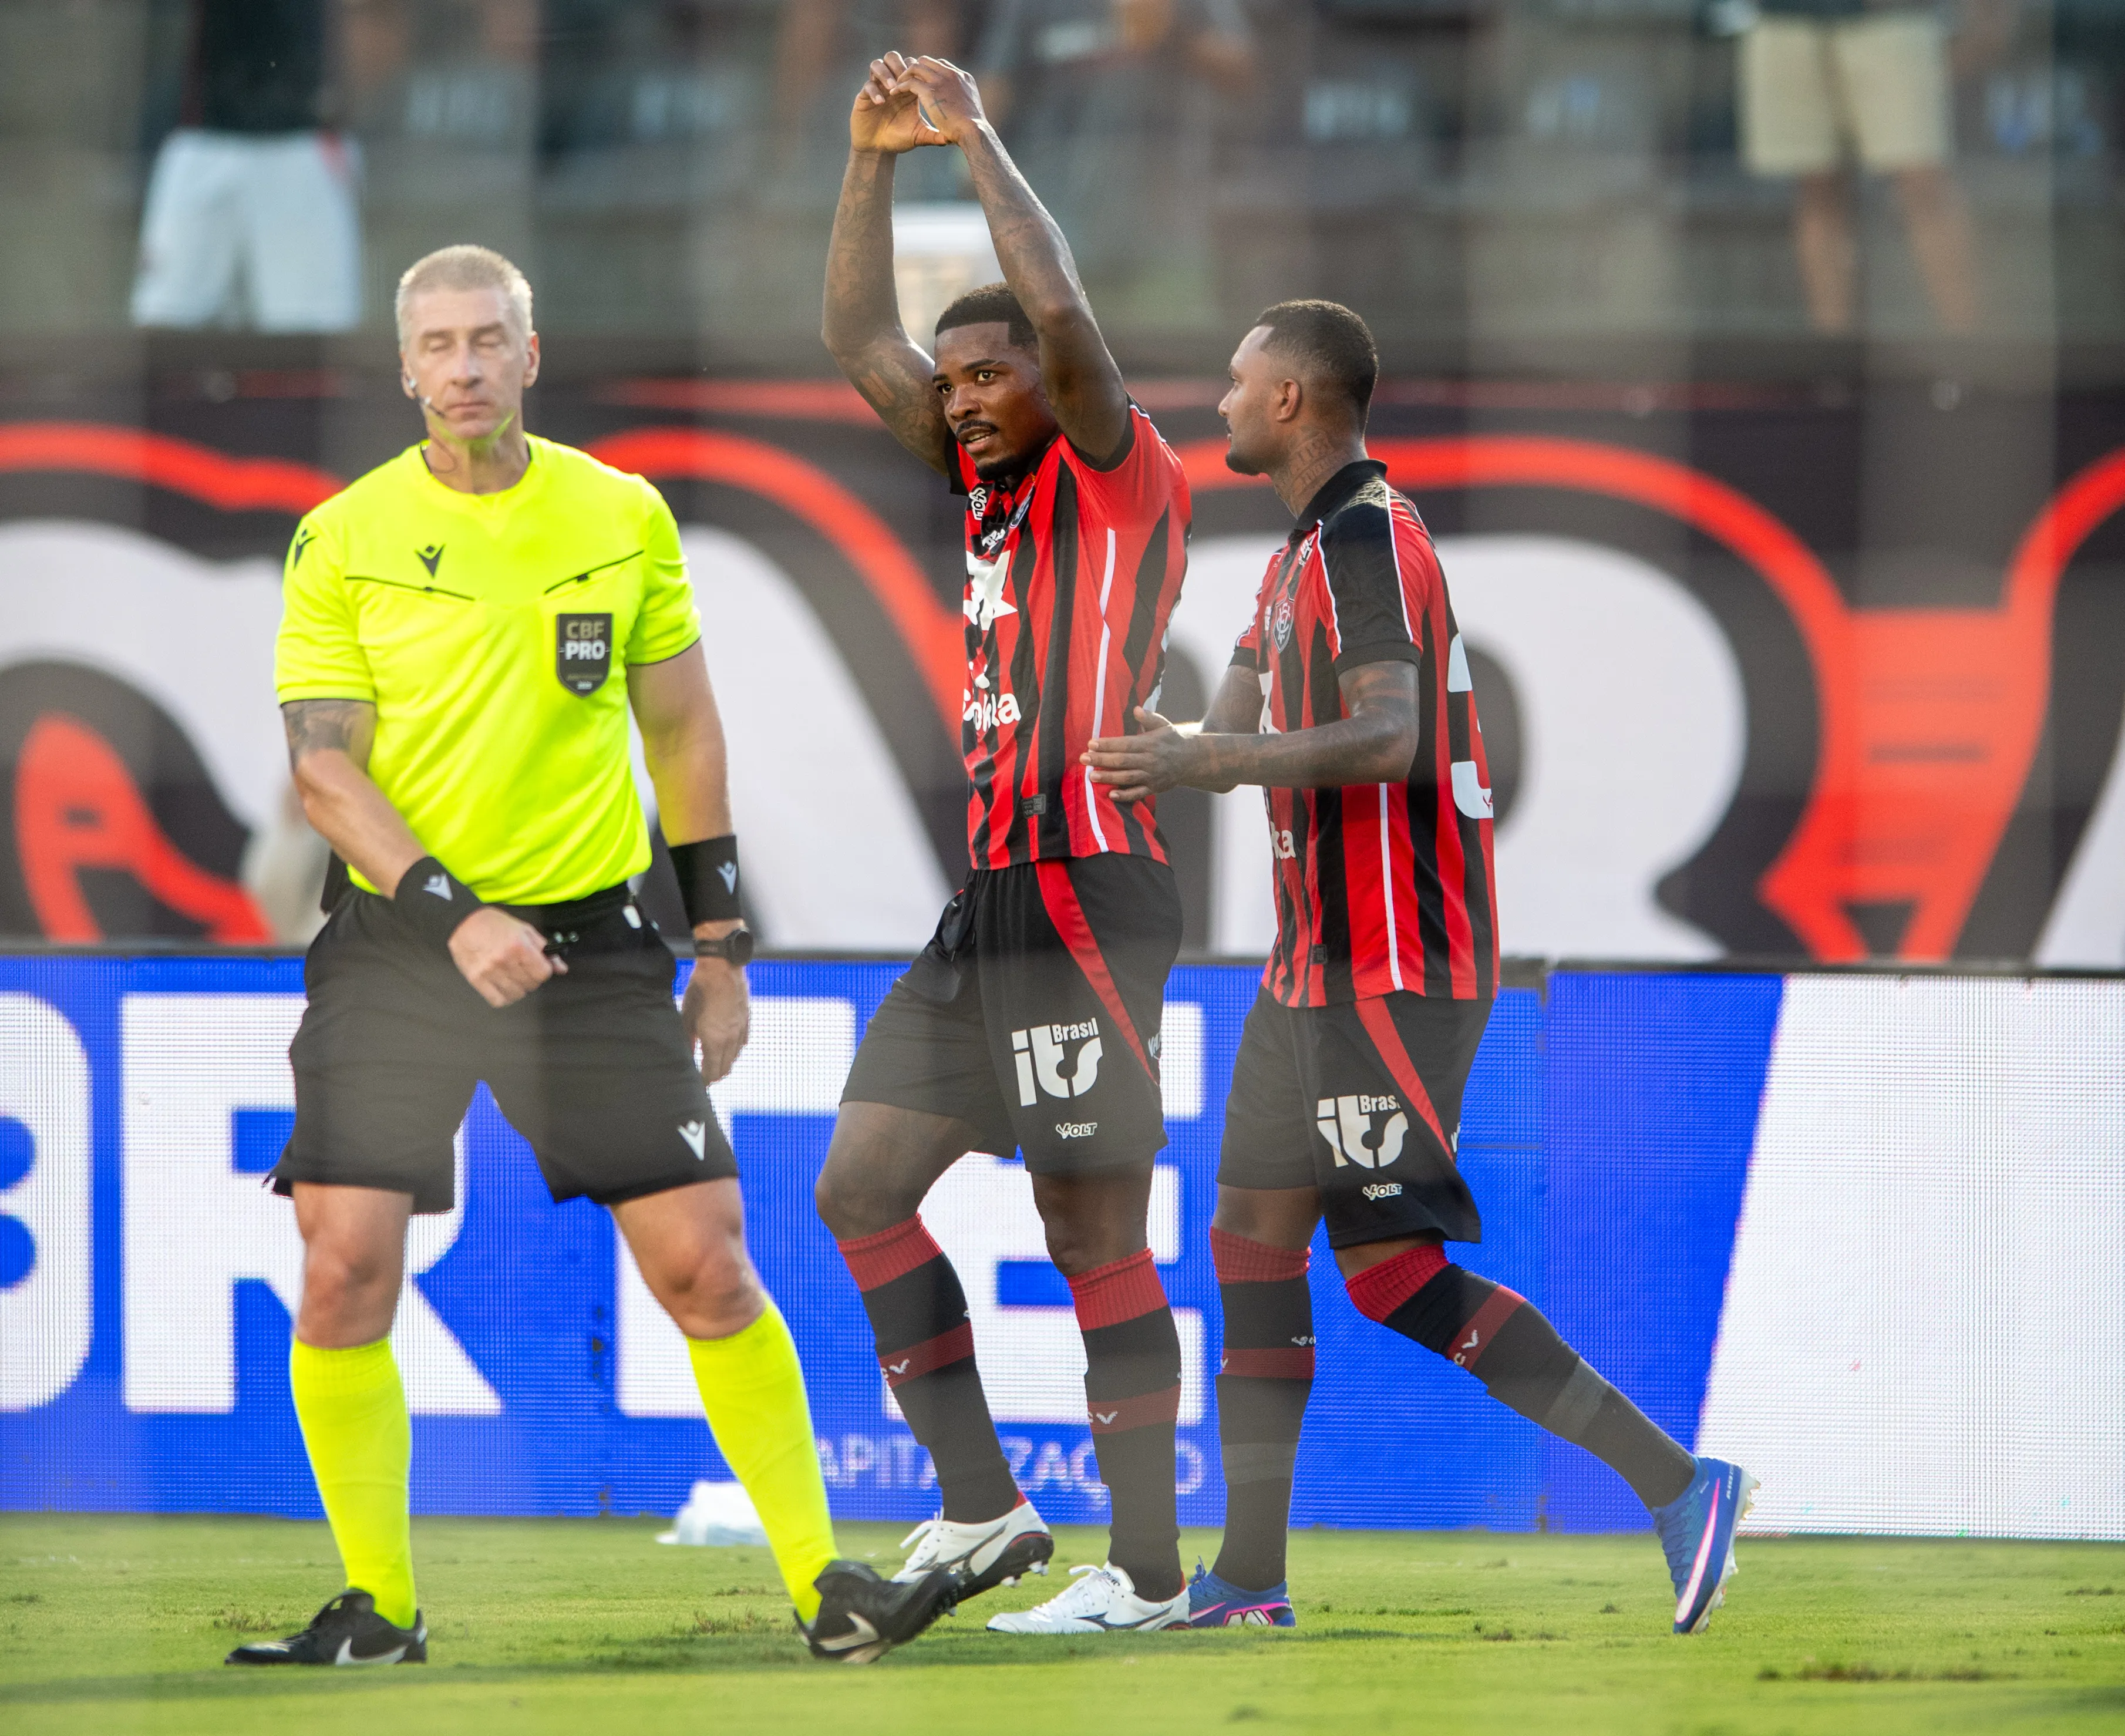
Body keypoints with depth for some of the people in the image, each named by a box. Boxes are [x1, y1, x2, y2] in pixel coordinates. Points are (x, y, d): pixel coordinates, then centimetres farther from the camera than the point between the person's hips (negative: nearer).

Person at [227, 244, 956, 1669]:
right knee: (346, 1266, -9)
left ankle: (823, 1584, 5)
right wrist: (453, 914, -18)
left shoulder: (624, 518, 4)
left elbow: (683, 735, 12)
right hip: (398, 948, -1)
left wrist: (722, 945, 10)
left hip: (592, 942, 1)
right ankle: (376, 1605, 5)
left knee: (705, 1262, -3)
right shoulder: (345, 540, -1)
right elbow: (324, 765, -5)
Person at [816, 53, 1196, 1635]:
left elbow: (1066, 321, -22)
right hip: (994, 900, 9)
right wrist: (876, 157, 13)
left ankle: (1148, 1572, -3)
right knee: (863, 1184, 6)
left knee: (1095, 1233, -7)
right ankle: (981, 1510, 10)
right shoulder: (994, 484, 17)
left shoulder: (1123, 480, -5)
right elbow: (860, 337, 22)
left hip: (1086, 897, -9)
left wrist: (979, 139, -15)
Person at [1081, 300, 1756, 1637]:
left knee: (1392, 1270, -13)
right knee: (1253, 1235, 7)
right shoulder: (1308, 550, 18)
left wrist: (1219, 762, -35)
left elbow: (1385, 737, -29)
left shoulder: (1371, 539, -15)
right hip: (1321, 961, 10)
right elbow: (1240, 732, 26)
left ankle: (1679, 1485, -12)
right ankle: (1250, 1578, 10)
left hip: (1396, 968, -10)